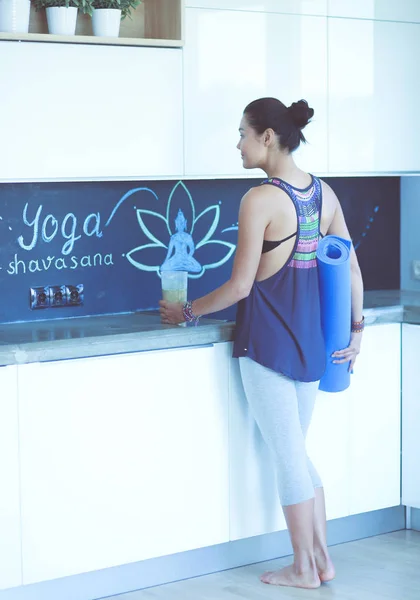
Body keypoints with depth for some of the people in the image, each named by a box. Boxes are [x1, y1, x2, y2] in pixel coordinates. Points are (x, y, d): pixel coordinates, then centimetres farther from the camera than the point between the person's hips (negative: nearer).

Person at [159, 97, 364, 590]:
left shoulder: (260, 199, -16)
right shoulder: (324, 193, 5)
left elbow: (240, 285, -15)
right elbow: (352, 270, 8)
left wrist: (188, 312, -1)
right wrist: (355, 329, 17)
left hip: (268, 342, -7)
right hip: (313, 341, 7)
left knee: (288, 456, 4)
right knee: (298, 452, 18)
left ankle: (303, 569, 15)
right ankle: (322, 558, 22)